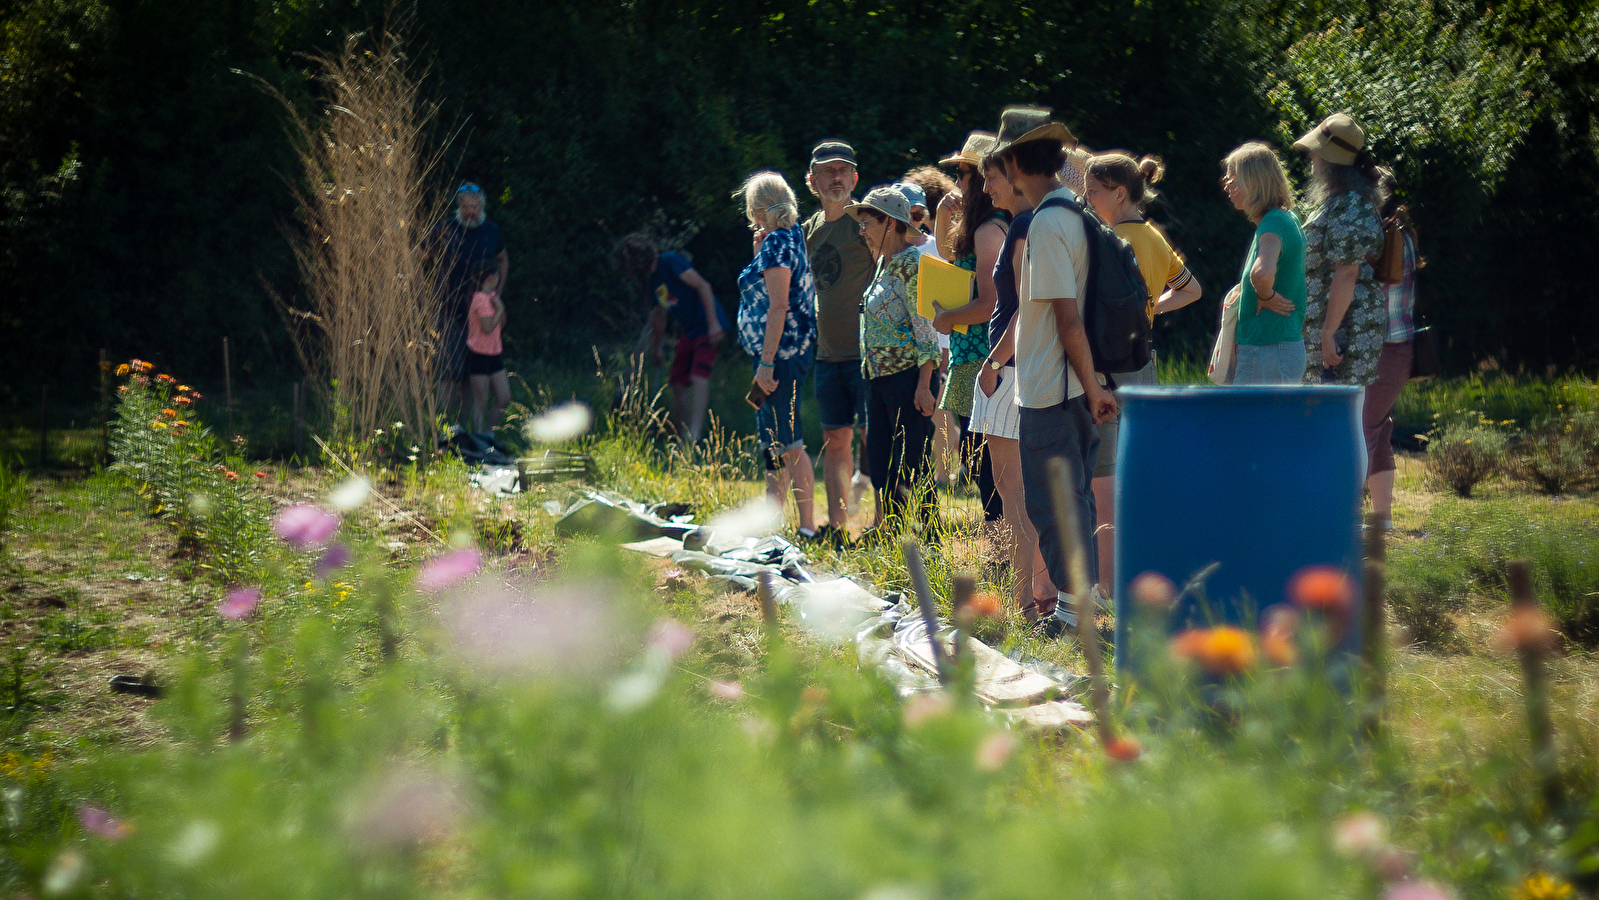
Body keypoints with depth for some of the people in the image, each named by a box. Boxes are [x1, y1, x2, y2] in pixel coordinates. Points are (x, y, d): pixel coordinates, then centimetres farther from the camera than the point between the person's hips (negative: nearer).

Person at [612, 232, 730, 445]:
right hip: (690, 330, 9)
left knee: (699, 376, -21)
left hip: (709, 326, -9)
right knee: (677, 382, 5)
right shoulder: (652, 279, 13)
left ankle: (694, 435, -29)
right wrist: (656, 347, 33)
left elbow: (702, 285, -18)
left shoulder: (670, 262, -13)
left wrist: (713, 323, -23)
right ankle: (683, 437, 9)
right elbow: (658, 314, 27)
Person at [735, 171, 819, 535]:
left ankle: (808, 527, -11)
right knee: (770, 439, 17)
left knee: (787, 443, -11)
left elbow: (778, 307, -21)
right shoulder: (791, 238, 15)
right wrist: (759, 249, 17)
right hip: (782, 354, 11)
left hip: (781, 353, -11)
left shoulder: (777, 244, -15)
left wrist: (767, 363, -23)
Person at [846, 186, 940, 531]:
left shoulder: (910, 264, -12)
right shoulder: (884, 264, 15)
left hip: (907, 377, -10)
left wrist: (924, 385, -21)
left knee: (911, 468, -7)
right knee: (879, 463, 10)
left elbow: (926, 328, -16)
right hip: (879, 379, 10)